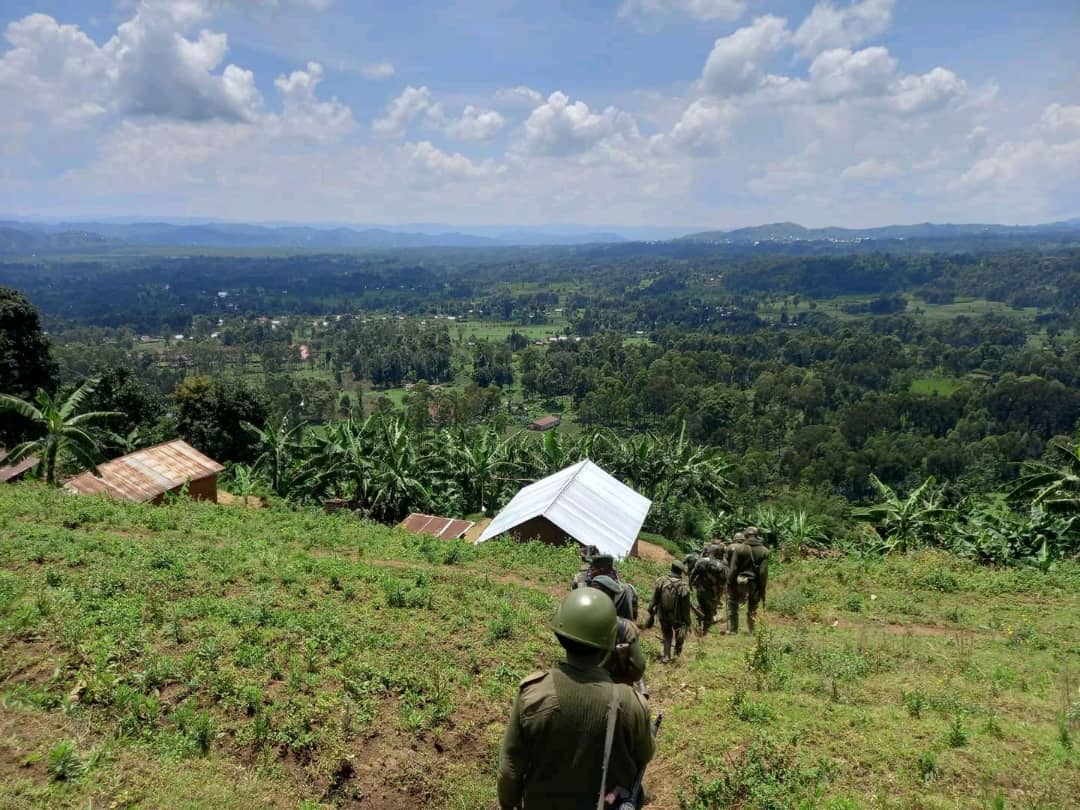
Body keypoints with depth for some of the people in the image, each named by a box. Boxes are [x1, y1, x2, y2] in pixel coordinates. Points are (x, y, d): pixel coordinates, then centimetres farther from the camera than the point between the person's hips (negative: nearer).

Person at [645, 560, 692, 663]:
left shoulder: (661, 581, -15)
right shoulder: (683, 586, -22)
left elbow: (654, 600, -8)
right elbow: (686, 607, -17)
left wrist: (651, 614, 3)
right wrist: (687, 622, -7)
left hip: (663, 615, 2)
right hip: (677, 617, -1)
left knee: (667, 635, 22)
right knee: (679, 631, 28)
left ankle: (666, 656, 14)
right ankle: (678, 650, 45)